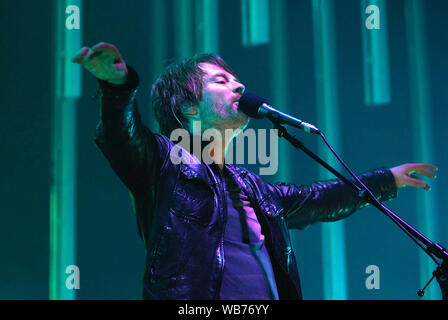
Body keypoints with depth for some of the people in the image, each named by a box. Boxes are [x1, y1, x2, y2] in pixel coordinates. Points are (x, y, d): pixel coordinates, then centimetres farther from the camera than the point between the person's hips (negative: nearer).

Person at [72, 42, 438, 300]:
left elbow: (314, 200, 38)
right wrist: (118, 84, -36)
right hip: (194, 301, -6)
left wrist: (386, 179, 48)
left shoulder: (249, 185, 25)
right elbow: (126, 132, -15)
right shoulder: (164, 161, 5)